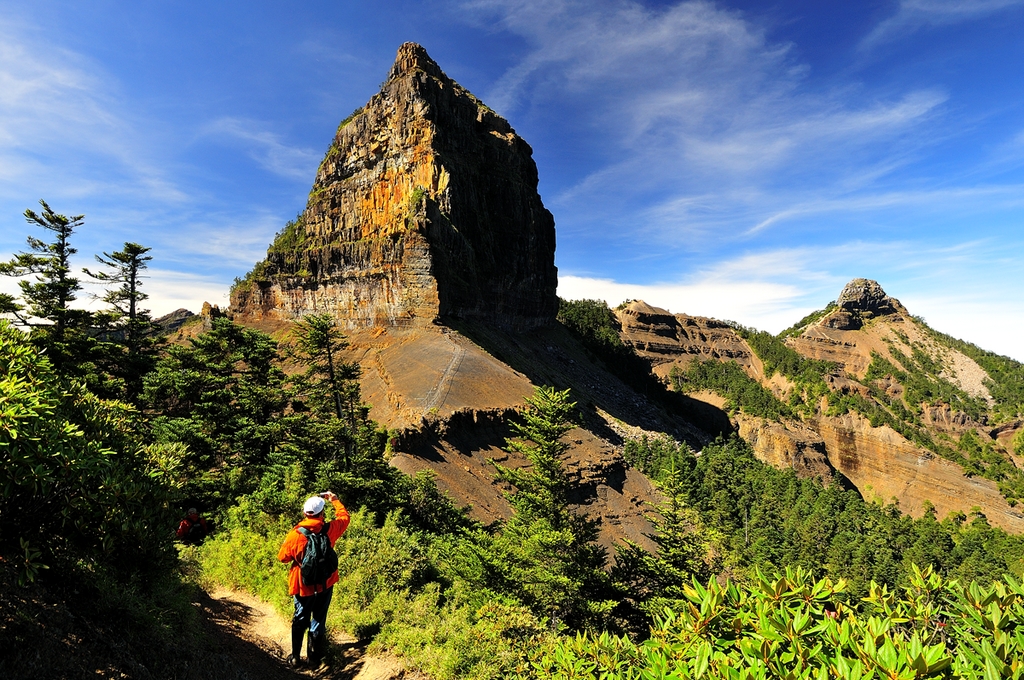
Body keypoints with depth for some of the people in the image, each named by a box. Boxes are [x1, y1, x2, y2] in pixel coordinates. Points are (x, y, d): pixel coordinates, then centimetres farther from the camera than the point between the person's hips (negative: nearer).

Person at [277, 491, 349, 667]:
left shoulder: (295, 534, -20)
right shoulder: (330, 529, -16)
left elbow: (283, 557, -6)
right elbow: (344, 517, 4)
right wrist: (334, 500, 15)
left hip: (303, 585, 0)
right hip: (325, 584, 0)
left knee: (300, 619, 20)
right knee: (318, 620, 15)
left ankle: (295, 657, 29)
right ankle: (314, 658, 24)